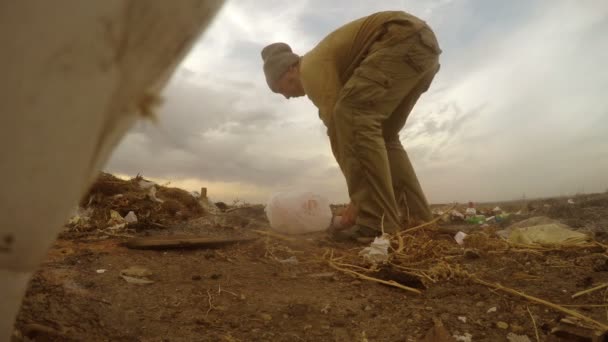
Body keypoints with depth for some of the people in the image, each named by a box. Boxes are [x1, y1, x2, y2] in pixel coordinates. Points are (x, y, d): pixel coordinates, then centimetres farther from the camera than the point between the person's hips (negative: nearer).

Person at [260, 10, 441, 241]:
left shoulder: (311, 68, -6)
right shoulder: (329, 68, 23)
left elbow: (338, 132, -14)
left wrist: (358, 198, -10)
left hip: (405, 38, -11)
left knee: (351, 114, -21)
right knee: (383, 136, 12)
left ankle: (378, 222, -23)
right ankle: (415, 216, 9)